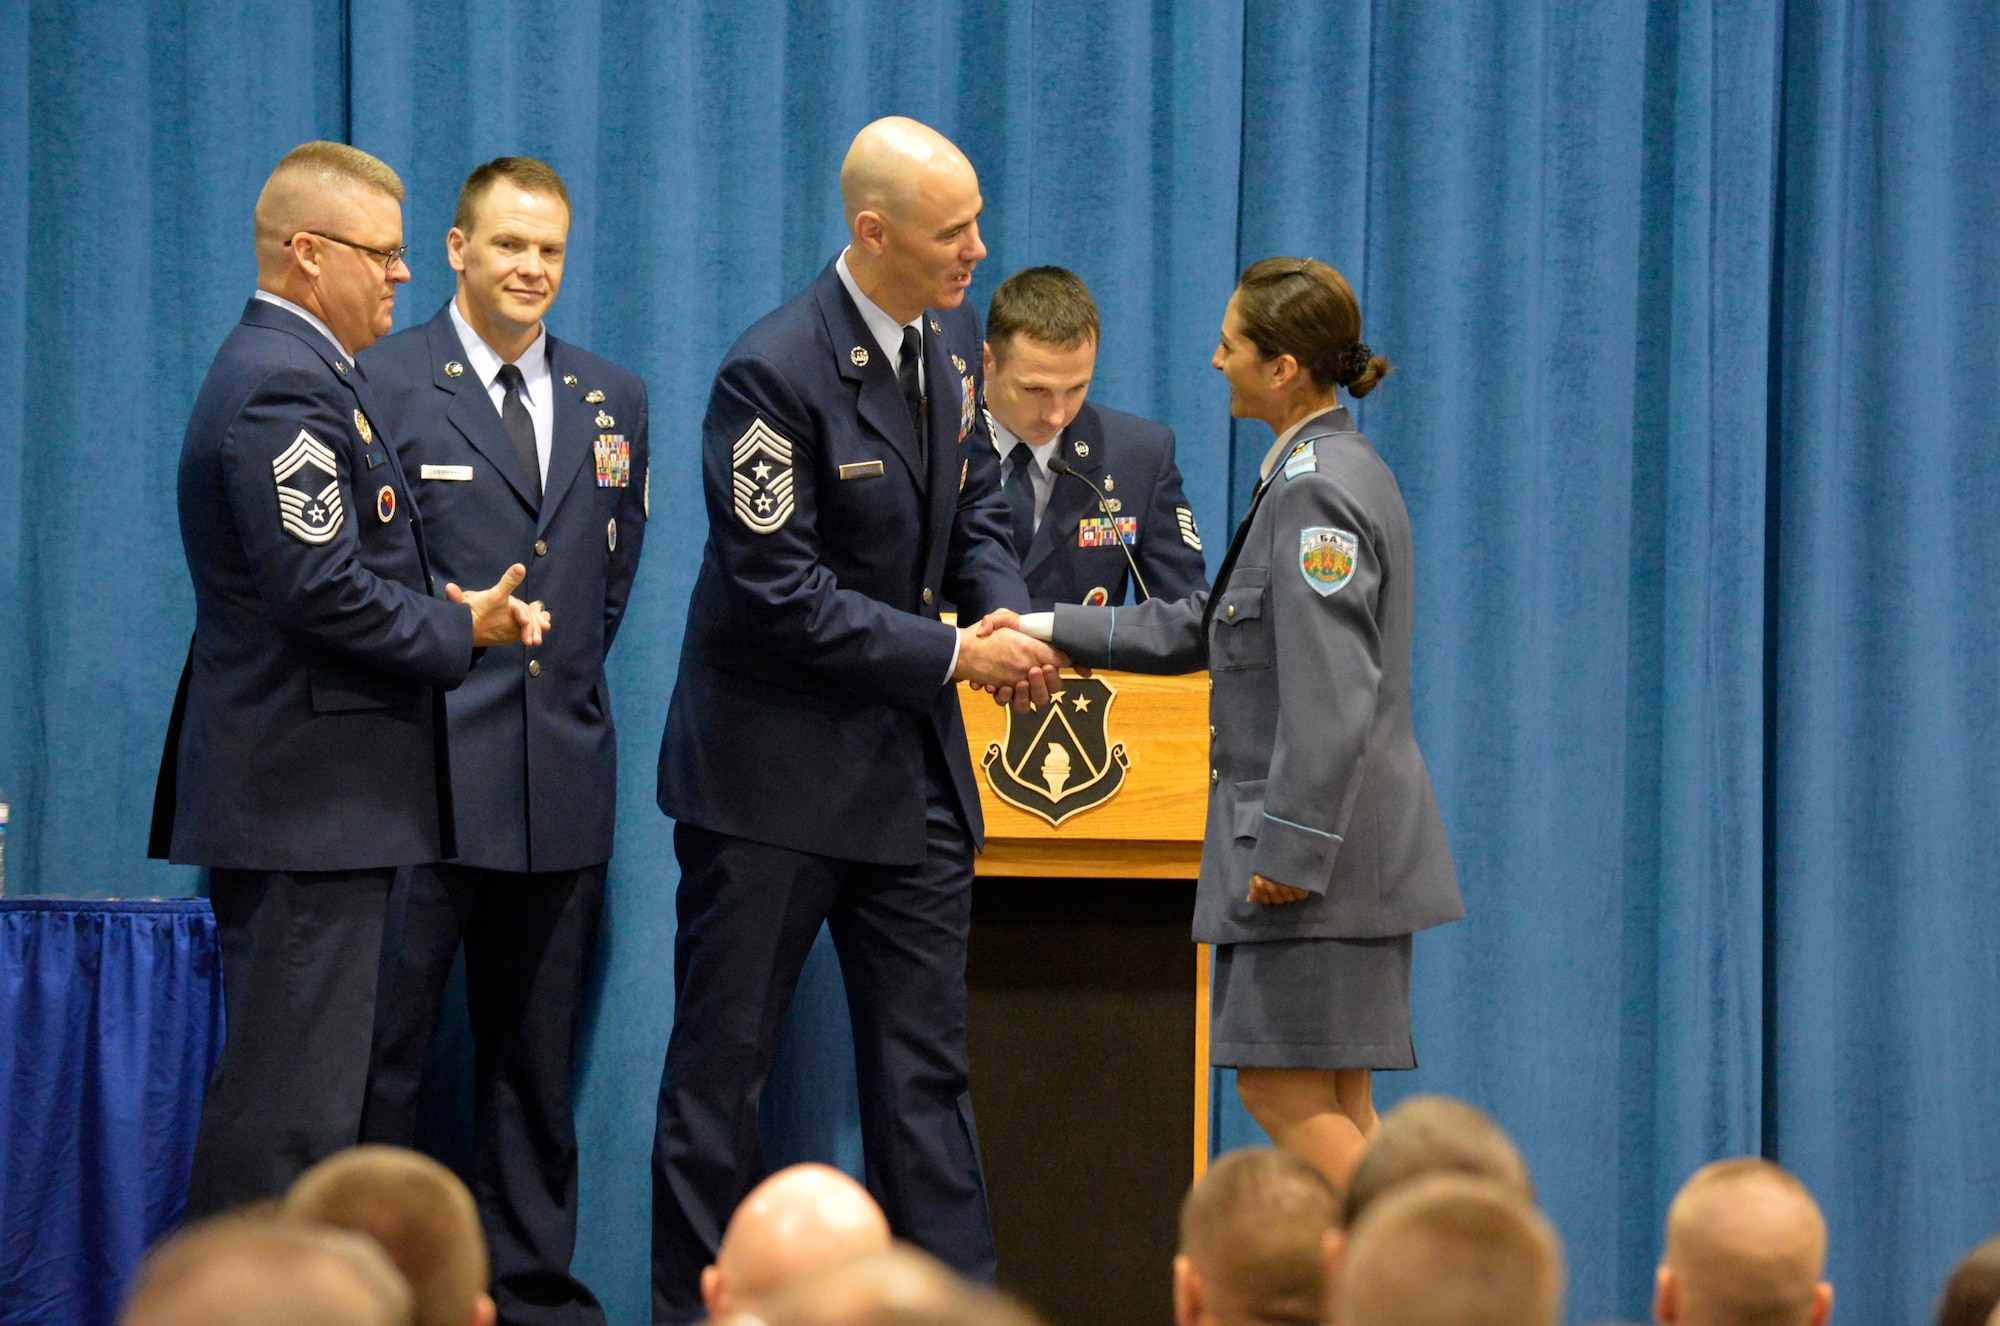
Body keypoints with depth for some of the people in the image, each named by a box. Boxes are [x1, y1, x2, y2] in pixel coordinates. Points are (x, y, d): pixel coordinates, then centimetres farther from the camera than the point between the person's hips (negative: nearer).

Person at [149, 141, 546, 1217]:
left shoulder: (293, 372, 19)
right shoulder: (283, 387, -15)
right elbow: (319, 589, -22)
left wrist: (465, 612, 8)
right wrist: (460, 630, -9)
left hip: (302, 795, 11)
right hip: (306, 799, -11)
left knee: (292, 1088, 12)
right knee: (291, 1100, -10)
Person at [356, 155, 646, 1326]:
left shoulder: (614, 400, 14)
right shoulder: (385, 386, -3)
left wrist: (569, 682, 12)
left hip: (561, 778, 5)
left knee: (537, 1059, 11)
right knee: (384, 1050, -2)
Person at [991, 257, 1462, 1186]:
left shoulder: (1317, 491, -15)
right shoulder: (1328, 473, 17)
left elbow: (1330, 692, -22)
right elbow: (1203, 630, 21)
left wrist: (1292, 845, -22)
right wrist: (1051, 629, 18)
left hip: (1322, 845, -10)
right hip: (1339, 847, 10)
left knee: (1287, 1091, -8)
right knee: (1331, 1104, 10)